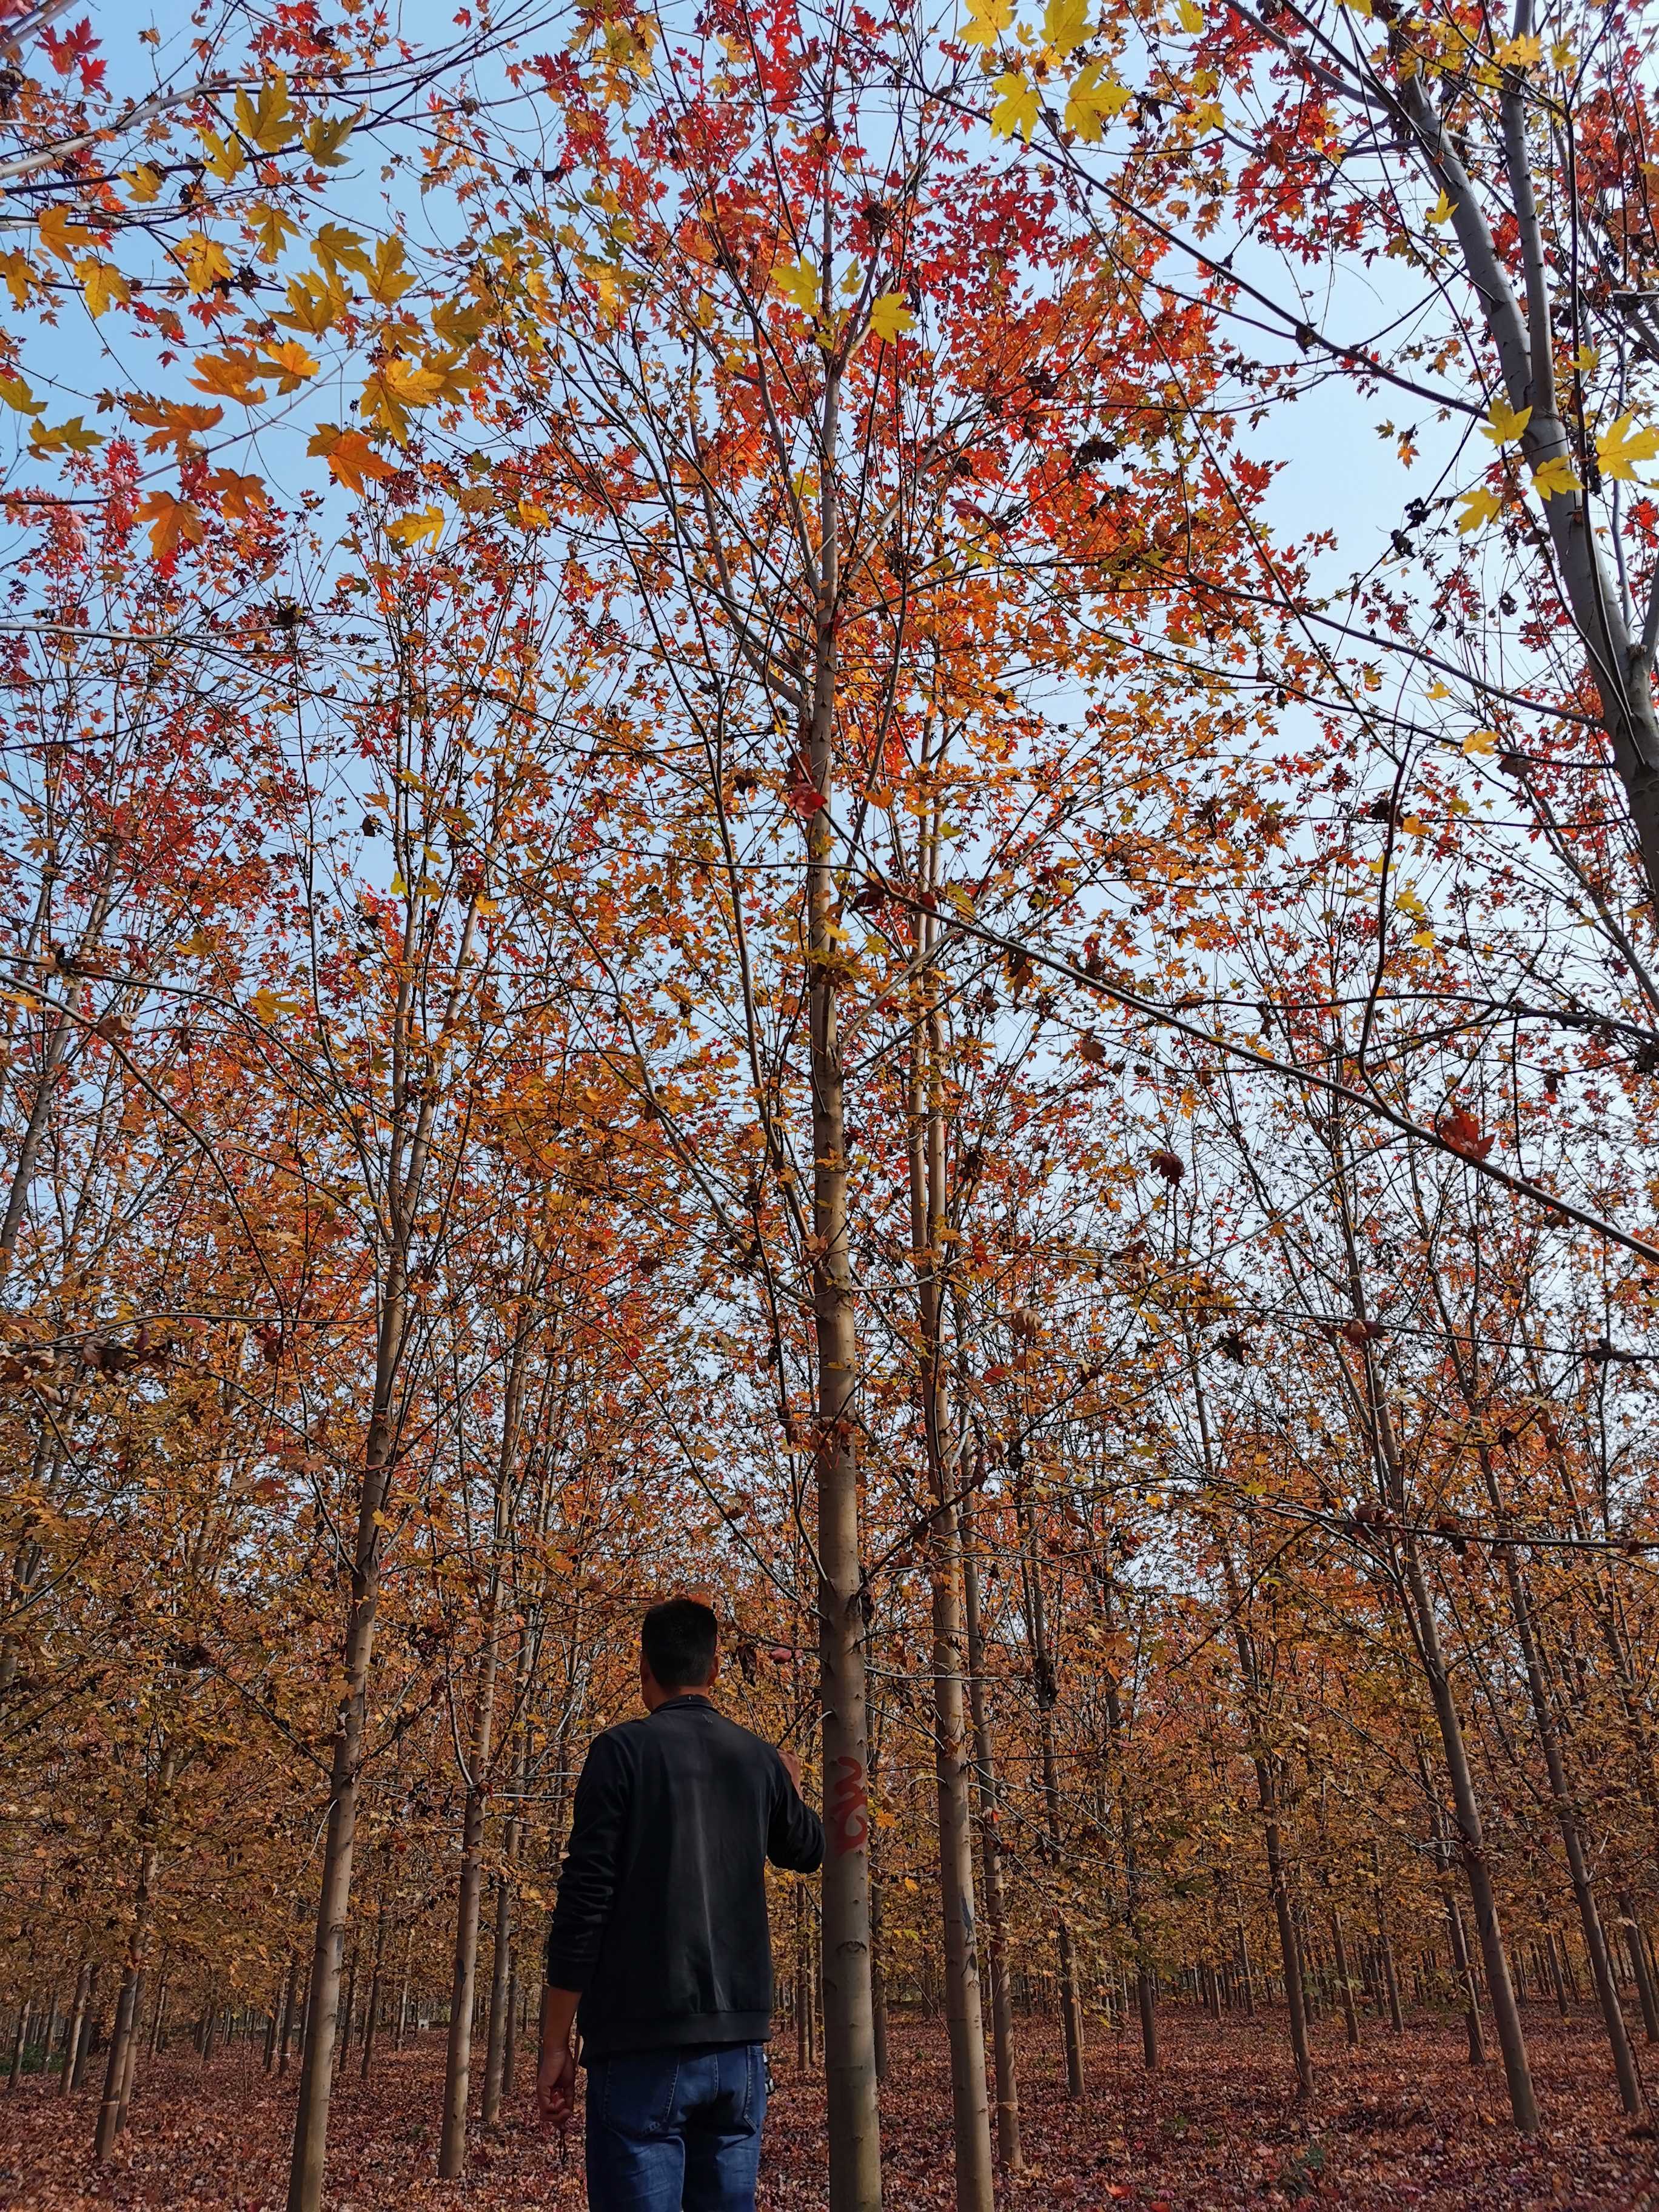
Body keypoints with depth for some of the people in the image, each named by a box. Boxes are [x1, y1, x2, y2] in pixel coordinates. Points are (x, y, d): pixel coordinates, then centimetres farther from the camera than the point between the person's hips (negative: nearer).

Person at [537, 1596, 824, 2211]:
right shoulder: (761, 1759, 7)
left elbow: (584, 1901, -11)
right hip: (739, 2041, 5)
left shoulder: (623, 1750, -7)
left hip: (642, 2043, -5)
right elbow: (808, 1851, 26)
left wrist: (556, 2044, -3)